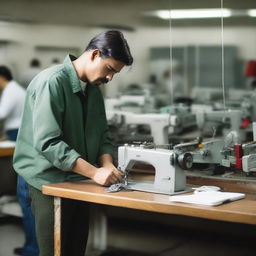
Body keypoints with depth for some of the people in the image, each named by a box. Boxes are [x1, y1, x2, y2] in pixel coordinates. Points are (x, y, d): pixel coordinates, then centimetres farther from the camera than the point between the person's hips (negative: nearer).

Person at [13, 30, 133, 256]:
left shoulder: (93, 89, 9)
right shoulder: (51, 82, -18)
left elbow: (101, 135, 11)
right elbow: (47, 142, -25)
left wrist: (107, 164, -10)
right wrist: (95, 172, -27)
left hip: (79, 182, 8)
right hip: (50, 183, -8)